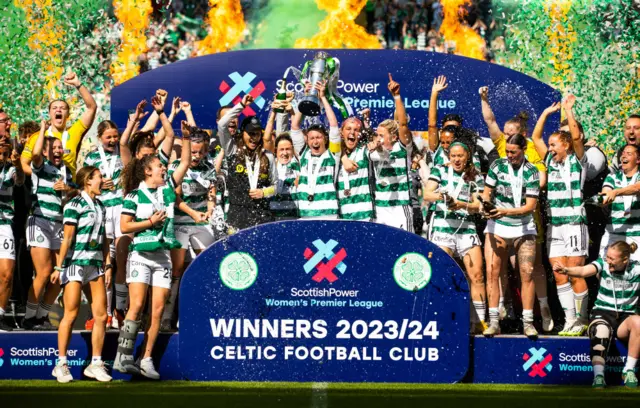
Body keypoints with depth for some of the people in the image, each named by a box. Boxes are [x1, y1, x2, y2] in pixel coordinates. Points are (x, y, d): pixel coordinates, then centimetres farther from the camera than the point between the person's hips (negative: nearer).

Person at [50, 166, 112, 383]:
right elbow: (67, 238, -11)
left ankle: (96, 364, 9)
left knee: (101, 315, 2)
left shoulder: (100, 206, 15)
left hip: (96, 264, 7)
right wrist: (59, 267, -13)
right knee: (71, 314, -6)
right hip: (76, 263, -7)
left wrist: (108, 265, 12)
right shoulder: (75, 204, -7)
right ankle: (61, 363, 2)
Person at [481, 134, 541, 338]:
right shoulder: (497, 166, 0)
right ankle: (494, 321, -5)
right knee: (492, 271, -8)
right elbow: (487, 192, 6)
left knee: (527, 273, -8)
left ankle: (527, 322, -3)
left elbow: (530, 206, -11)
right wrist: (486, 205, -16)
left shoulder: (532, 172, -5)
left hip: (523, 228, -1)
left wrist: (505, 211, -23)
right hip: (497, 227, 1)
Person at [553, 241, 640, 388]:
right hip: (602, 313, 0)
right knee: (600, 331, -36)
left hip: (625, 316, 0)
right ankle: (598, 376, -42)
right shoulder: (603, 264, -4)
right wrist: (565, 270, -42)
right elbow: (583, 271, -23)